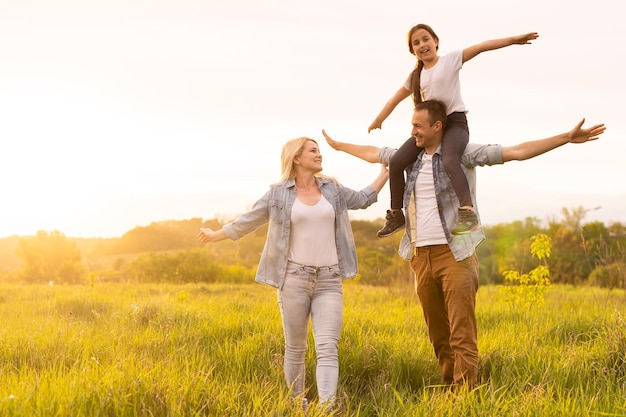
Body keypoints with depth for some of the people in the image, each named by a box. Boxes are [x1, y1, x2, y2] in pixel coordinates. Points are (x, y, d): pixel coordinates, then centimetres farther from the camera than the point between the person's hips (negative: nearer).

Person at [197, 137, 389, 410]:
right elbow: (248, 220, 11)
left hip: (329, 281, 2)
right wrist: (215, 236, 18)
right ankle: (297, 403, 22)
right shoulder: (278, 194, 2)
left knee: (327, 348, -13)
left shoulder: (332, 189, 11)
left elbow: (363, 199, 25)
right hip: (294, 279, -1)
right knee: (295, 348, 6)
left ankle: (327, 408, -22)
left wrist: (386, 172, 22)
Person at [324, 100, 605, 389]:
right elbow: (372, 153, 31)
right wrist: (338, 145, 43)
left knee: (462, 333, -9)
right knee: (438, 333, 10)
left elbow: (517, 152, -9)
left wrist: (568, 137, -16)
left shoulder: (463, 154, -3)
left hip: (454, 254, -6)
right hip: (421, 255, 6)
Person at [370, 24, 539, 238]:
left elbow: (481, 47, -9)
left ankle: (467, 213, -44)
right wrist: (378, 121, 32)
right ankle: (395, 215, 4)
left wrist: (513, 40, -17)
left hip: (455, 122, -6)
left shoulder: (451, 60, 0)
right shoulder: (416, 76, 15)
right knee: (396, 162, -8)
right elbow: (395, 98, 27)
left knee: (449, 161, -36)